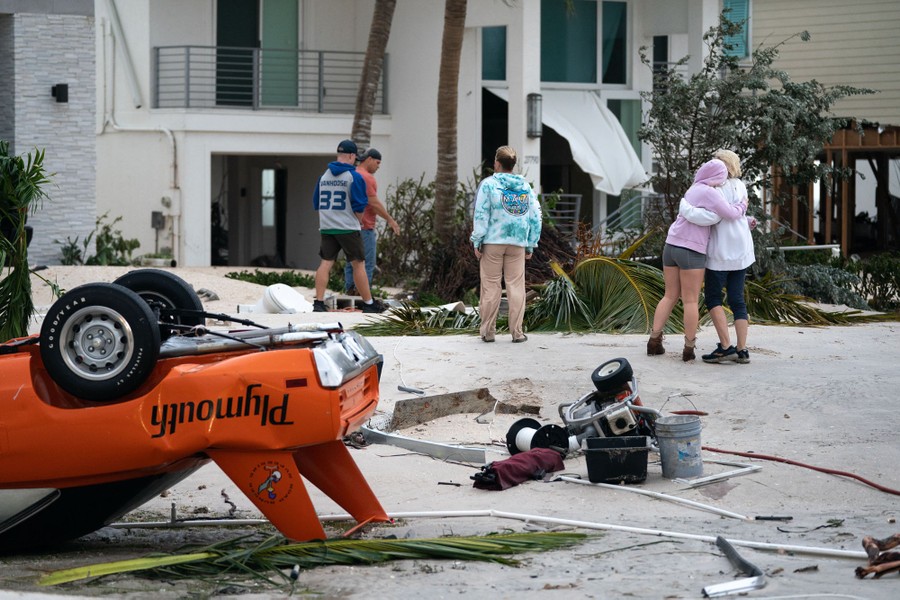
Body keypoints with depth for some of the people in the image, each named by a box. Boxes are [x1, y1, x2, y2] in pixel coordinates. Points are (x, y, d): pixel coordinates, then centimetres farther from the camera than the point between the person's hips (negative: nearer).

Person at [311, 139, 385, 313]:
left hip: (326, 228, 5)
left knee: (326, 263, 4)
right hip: (348, 228, -5)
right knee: (358, 264, 3)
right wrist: (357, 221, 7)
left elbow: (316, 204, 15)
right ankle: (368, 303, 9)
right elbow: (359, 207, -11)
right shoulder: (354, 176, -9)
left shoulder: (324, 176, 9)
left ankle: (319, 302, -4)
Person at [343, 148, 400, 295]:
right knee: (367, 263, -7)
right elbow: (374, 203, -17)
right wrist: (390, 219, -9)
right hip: (364, 227, -10)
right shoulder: (366, 177, -14)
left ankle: (350, 291, 11)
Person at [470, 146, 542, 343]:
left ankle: (488, 331, 5)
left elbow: (481, 215, -6)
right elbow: (535, 217, 10)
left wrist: (477, 242, -1)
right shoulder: (526, 187, 9)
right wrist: (531, 245, 15)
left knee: (490, 286, 3)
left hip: (492, 242, -2)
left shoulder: (488, 184, -3)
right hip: (518, 243, 3)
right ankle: (517, 332, 5)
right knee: (516, 286, 5)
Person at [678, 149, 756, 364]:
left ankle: (726, 347, -9)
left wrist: (685, 209, -18)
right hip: (741, 250, 8)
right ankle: (742, 350, 0)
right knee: (737, 300, 6)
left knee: (713, 298, 0)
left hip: (722, 251, -8)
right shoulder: (740, 187, 14)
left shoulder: (722, 188, -12)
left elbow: (712, 216, -24)